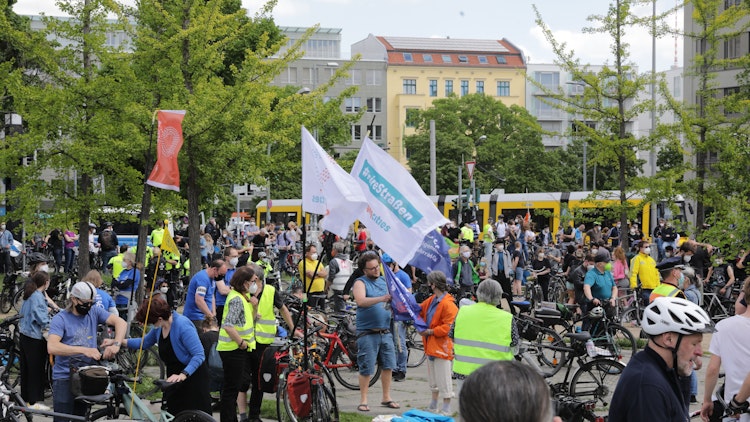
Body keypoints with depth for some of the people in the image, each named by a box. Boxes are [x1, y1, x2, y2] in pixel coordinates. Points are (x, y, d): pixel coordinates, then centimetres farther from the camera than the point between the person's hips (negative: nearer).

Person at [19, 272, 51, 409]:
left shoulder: (29, 295, 11)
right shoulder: (38, 296, -17)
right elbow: (40, 317, -23)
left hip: (24, 335, 9)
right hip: (35, 338, -9)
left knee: (25, 368, 15)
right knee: (37, 369, -3)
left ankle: (25, 397, 23)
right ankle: (35, 401, 0)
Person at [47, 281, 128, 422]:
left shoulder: (94, 312, 2)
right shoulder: (60, 319, -10)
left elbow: (121, 322, -6)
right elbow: (52, 347, -25)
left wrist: (116, 344, -25)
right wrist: (84, 350, -33)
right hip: (64, 377, -4)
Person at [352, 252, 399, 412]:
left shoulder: (384, 281, 14)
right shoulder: (361, 283, -4)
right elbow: (361, 301, -22)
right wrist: (381, 299, -34)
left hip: (385, 331, 6)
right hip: (368, 333, -5)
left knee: (388, 365, 8)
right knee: (366, 369, -3)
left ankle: (386, 398, 20)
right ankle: (363, 401, 7)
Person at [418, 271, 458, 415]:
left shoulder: (448, 304, -19)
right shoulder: (431, 300, 9)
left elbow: (448, 327, -22)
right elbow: (419, 310, 21)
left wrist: (430, 331, -19)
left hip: (442, 347, -10)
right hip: (431, 345, 10)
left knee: (444, 379, -3)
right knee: (433, 378, 20)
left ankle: (446, 408, 6)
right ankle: (433, 406, 32)